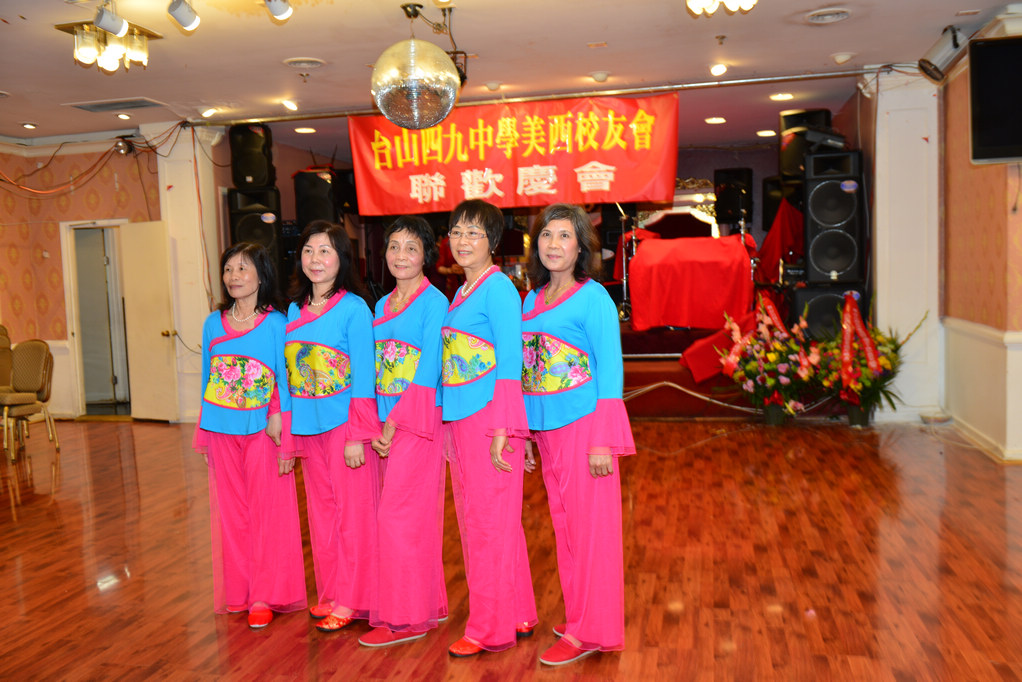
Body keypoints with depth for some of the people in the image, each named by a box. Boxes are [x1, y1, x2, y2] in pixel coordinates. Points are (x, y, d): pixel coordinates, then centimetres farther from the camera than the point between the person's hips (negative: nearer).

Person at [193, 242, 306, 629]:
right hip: (222, 431, 4)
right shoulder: (213, 323, 6)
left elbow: (285, 382, -6)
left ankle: (266, 596, 15)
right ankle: (237, 593, 25)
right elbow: (207, 379, 12)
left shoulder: (276, 324, -6)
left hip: (262, 430, -4)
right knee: (230, 513, 11)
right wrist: (203, 436, 11)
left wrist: (284, 438, -10)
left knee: (267, 512, 3)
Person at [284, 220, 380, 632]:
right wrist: (286, 429, 11)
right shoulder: (295, 309, 10)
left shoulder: (354, 308, -9)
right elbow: (290, 372, 13)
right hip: (307, 426, 6)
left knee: (352, 511, 2)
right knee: (320, 510, 14)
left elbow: (363, 376, -12)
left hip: (344, 423, -6)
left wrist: (358, 436, -15)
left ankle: (351, 600, 14)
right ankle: (329, 594, 27)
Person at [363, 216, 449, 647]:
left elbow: (429, 369, -14)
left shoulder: (433, 302, -8)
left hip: (419, 420, -7)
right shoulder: (382, 305, 15)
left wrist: (396, 421, -15)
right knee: (414, 515, 13)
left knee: (398, 515, -4)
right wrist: (377, 425, 6)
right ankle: (430, 604, 25)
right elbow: (376, 368, 14)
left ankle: (405, 616, 8)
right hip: (387, 422, 7)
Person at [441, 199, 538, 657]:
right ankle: (518, 616, 28)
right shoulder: (461, 293, 15)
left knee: (491, 521, 1)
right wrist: (449, 429, 15)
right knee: (474, 519, 15)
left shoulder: (498, 288, -11)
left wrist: (501, 430, -19)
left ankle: (491, 628, 14)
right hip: (459, 420, 9)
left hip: (489, 417, -9)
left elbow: (510, 362, -16)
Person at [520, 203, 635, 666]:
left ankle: (592, 632, 12)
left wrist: (603, 441, -17)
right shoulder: (532, 300, 11)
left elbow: (610, 370, -12)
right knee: (563, 526, 15)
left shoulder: (593, 297, -9)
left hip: (583, 426, -7)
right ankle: (577, 617, 29)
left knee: (590, 528, 1)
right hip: (547, 429, 7)